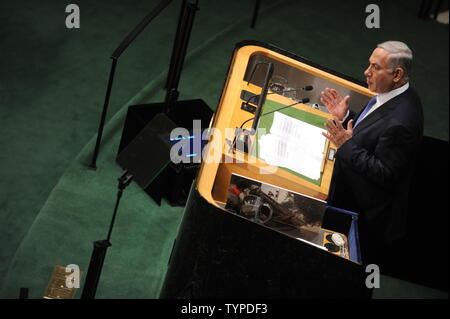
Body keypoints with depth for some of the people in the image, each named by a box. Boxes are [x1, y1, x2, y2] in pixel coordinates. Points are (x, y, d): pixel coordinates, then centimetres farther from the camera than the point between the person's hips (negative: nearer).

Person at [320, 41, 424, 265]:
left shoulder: (400, 122, -34)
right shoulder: (392, 95, -3)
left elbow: (385, 175, -29)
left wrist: (346, 145, -29)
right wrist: (345, 116, -4)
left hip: (368, 218, -10)